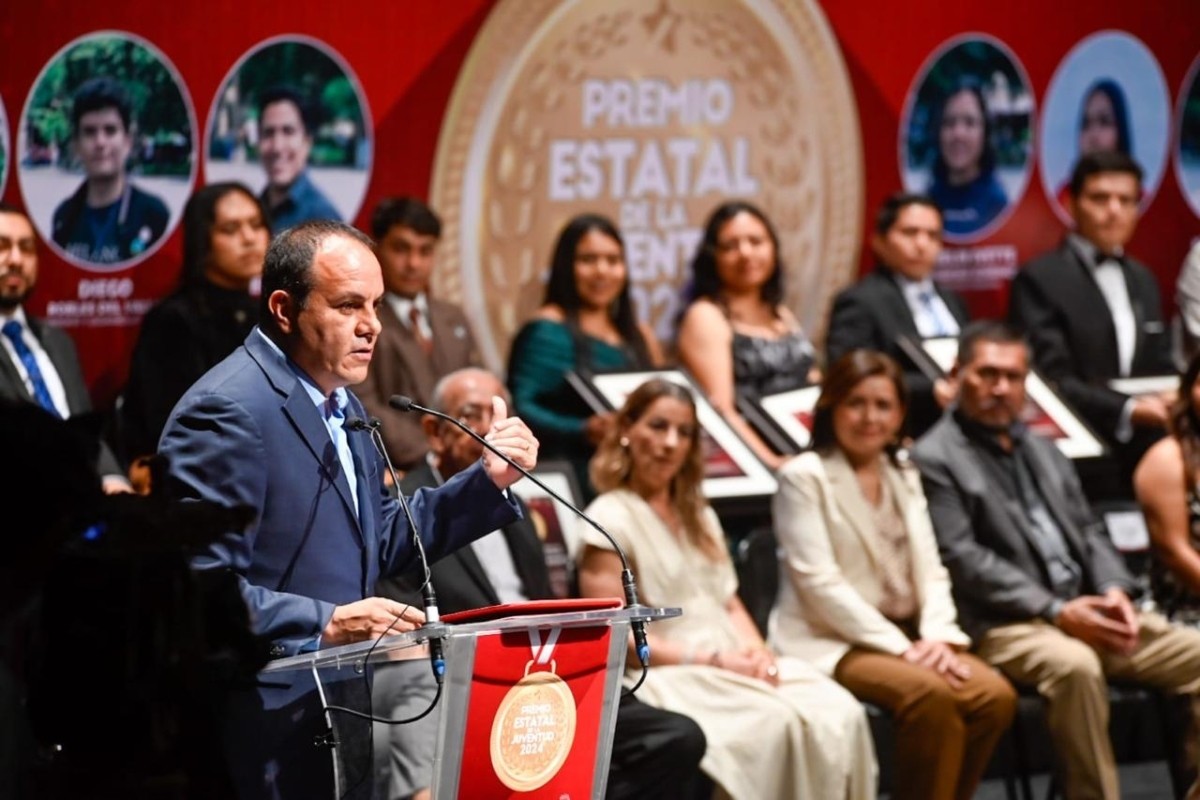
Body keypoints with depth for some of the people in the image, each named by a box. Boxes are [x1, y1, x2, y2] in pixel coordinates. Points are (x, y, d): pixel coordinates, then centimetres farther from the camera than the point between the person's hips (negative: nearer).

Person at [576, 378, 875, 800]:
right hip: (668, 675, -7)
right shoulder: (611, 519, -3)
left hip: (734, 666, 7)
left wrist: (756, 650, -3)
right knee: (774, 724, -33)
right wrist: (710, 660, -14)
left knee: (840, 714, -21)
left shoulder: (698, 516, 22)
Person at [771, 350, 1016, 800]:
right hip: (830, 642, -6)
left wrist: (938, 636, -10)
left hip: (905, 636, 6)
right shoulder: (804, 476, -4)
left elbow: (930, 569, 11)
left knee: (995, 695, -19)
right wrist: (901, 648, -18)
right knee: (932, 695, -32)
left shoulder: (904, 477, 17)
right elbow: (819, 581, -13)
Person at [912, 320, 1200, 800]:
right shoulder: (934, 460, -2)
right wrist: (1056, 611, -18)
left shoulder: (1041, 450, 23)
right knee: (1076, 665, -38)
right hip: (1004, 625, -7)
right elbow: (962, 561, -11)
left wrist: (1113, 591, -1)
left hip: (1086, 610, 8)